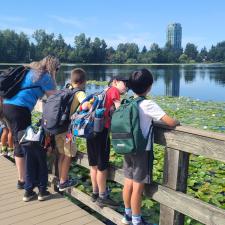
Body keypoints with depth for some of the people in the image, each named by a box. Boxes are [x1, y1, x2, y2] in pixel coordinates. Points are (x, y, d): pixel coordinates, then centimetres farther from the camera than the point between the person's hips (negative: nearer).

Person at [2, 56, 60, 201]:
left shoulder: (29, 70, 21)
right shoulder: (45, 76, -3)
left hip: (8, 106, 9)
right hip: (20, 109, -9)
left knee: (19, 143, 16)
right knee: (24, 145, 1)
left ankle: (23, 179, 26)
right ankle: (23, 181, 11)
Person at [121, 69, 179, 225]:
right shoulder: (148, 105, -18)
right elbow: (170, 122, -20)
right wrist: (178, 122, 3)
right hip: (142, 151, -7)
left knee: (128, 184, 17)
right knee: (138, 187, 5)